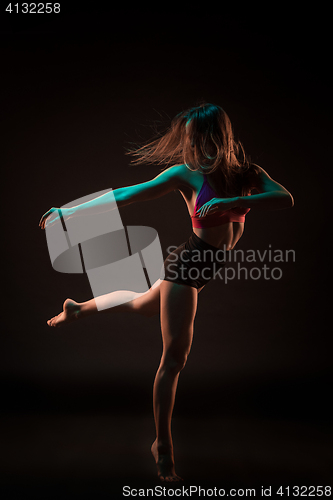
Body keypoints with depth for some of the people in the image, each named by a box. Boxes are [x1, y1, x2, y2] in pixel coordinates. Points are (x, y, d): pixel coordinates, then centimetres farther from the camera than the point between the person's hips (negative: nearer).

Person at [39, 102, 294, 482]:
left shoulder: (248, 173, -2)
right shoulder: (187, 173, -11)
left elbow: (285, 199, -19)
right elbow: (129, 194, -12)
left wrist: (232, 201, -32)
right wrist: (71, 210, -14)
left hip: (208, 267, 6)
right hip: (187, 265, -5)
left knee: (143, 304, 27)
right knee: (174, 357, -3)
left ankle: (78, 308, 54)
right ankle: (163, 448, 15)